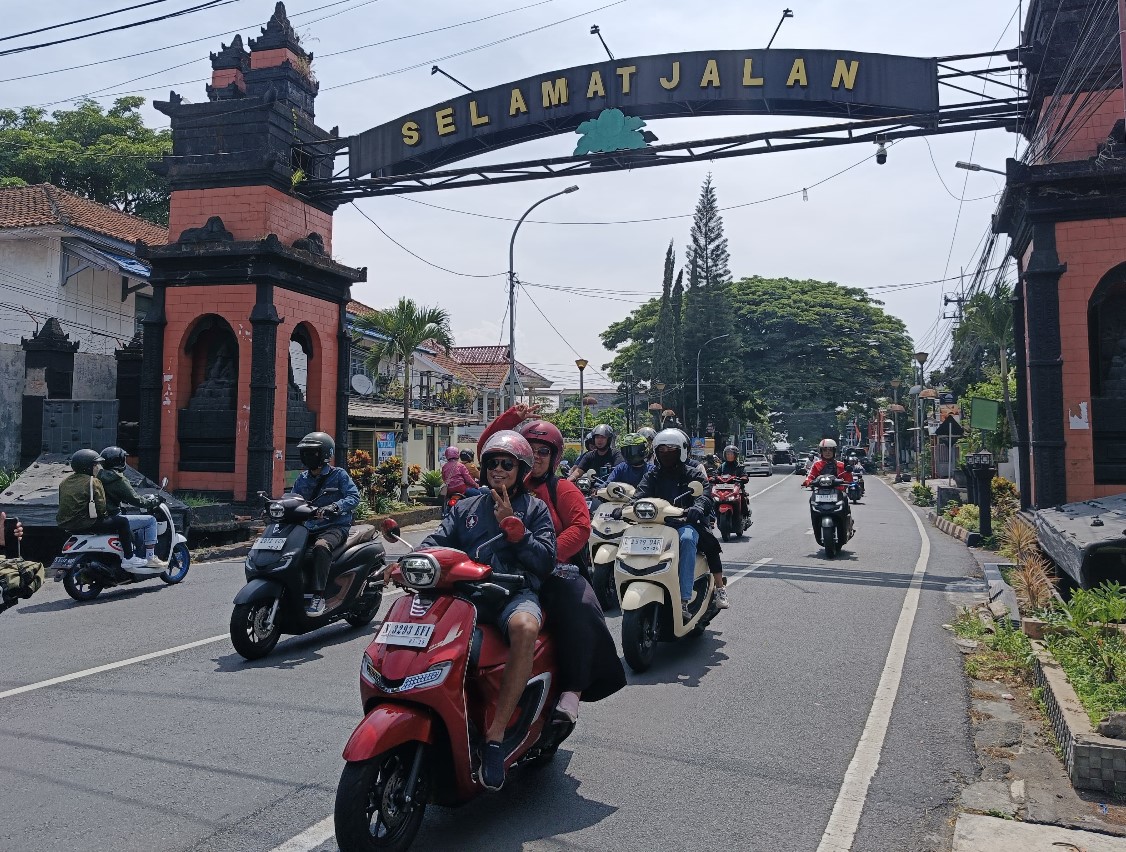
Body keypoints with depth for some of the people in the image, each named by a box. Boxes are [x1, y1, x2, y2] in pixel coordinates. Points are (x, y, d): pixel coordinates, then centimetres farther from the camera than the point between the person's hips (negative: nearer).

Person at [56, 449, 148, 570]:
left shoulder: (65, 482, 14)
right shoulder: (93, 482, -12)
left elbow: (64, 505, 20)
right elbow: (101, 507, -16)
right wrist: (105, 513, 5)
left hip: (65, 523, 10)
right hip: (85, 523, -9)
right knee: (122, 521, -3)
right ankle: (128, 559, -2)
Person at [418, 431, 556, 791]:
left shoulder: (535, 508, 16)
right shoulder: (466, 508, 25)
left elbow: (547, 560, 3)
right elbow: (437, 540, 9)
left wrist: (511, 525, -6)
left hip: (516, 593, -3)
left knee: (525, 626, -39)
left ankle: (495, 736, -33)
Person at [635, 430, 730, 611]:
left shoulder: (694, 473, 11)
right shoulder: (652, 475, 19)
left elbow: (704, 494, -7)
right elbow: (641, 494, 2)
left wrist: (698, 507, -32)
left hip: (686, 522, -2)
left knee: (687, 538, -37)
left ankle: (684, 599, -40)